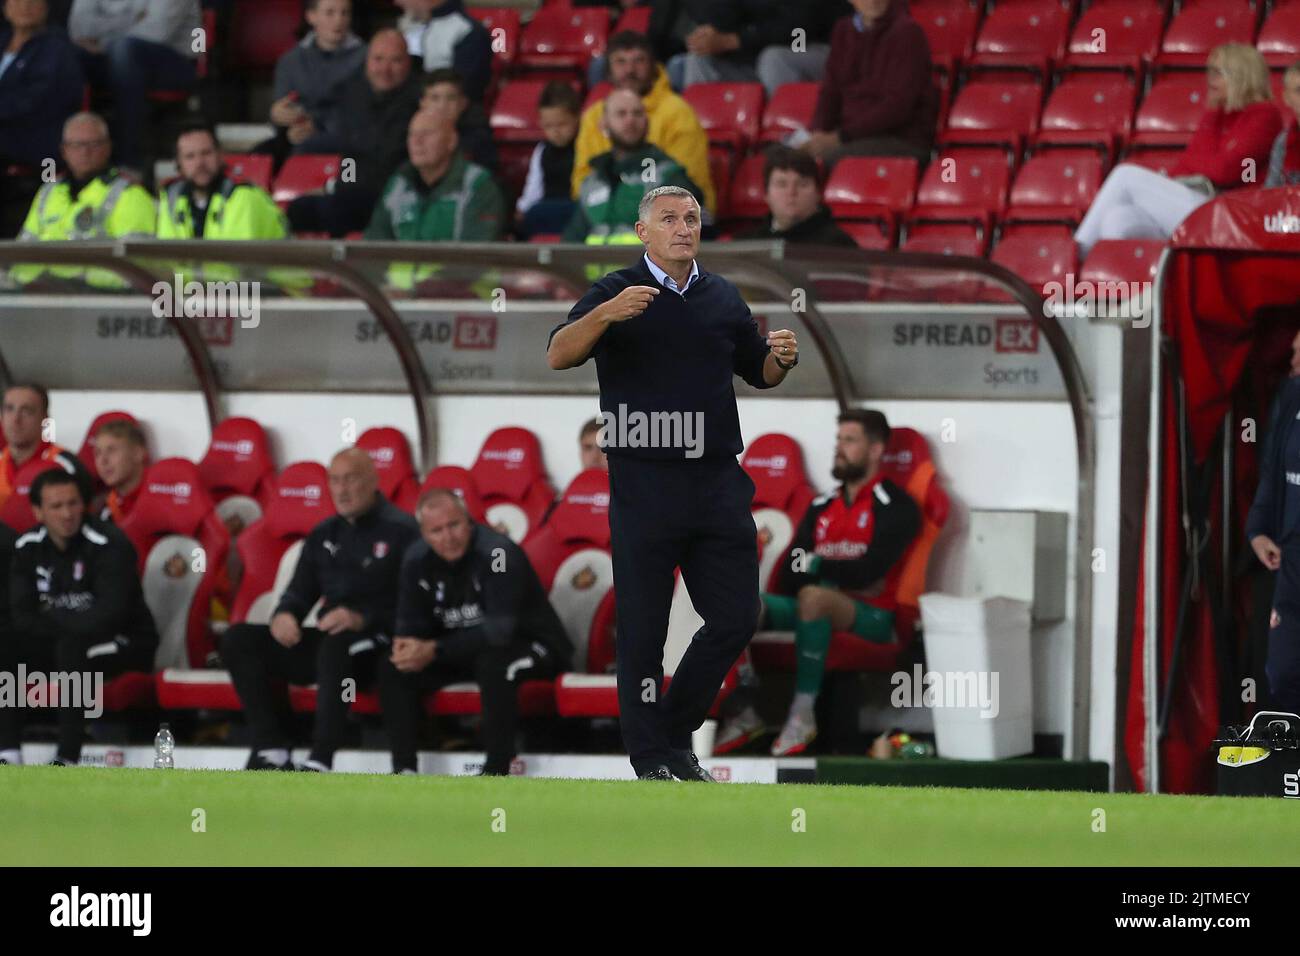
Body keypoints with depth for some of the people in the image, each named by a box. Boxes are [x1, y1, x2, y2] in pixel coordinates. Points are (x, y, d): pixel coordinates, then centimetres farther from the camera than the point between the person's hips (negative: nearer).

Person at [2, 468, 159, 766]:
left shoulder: (110, 545, -20)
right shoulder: (28, 548, -1)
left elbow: (107, 615, -28)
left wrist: (50, 621, -17)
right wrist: (64, 623, -21)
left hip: (126, 644, -6)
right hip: (61, 641, 6)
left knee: (72, 648, -36)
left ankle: (67, 758, -35)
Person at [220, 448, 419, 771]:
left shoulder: (401, 530, -4)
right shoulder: (324, 535, 19)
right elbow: (300, 591, 21)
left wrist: (362, 619, -27)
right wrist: (285, 614, -4)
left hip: (377, 644, -7)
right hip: (325, 639, 7)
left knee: (337, 645, -41)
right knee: (239, 640, -8)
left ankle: (320, 762, -44)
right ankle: (270, 750, -16)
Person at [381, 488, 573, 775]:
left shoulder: (498, 553, -26)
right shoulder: (417, 560, -5)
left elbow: (500, 630, -33)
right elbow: (411, 623, 0)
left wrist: (435, 651, -37)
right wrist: (408, 647, -26)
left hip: (532, 643, -7)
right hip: (463, 649, 7)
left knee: (494, 664, -39)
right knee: (393, 668, -10)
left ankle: (497, 771, -30)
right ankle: (403, 769, -8)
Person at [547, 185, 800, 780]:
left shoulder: (723, 298, 15)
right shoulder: (615, 293, -1)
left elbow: (758, 373, 23)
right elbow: (558, 355, -13)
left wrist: (781, 360, 0)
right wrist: (605, 315, -31)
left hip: (717, 482, 5)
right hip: (643, 483, -5)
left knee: (736, 617, 3)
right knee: (643, 629, -1)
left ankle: (676, 732, 21)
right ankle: (651, 757, 7)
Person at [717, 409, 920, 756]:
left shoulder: (895, 506, -2)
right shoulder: (822, 507, 17)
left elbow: (869, 570, -15)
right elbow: (789, 579, 10)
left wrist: (812, 565, -7)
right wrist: (839, 576, -7)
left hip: (871, 617, -6)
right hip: (822, 609, 6)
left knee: (813, 597, -38)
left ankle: (803, 715, -34)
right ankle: (742, 711, -18)